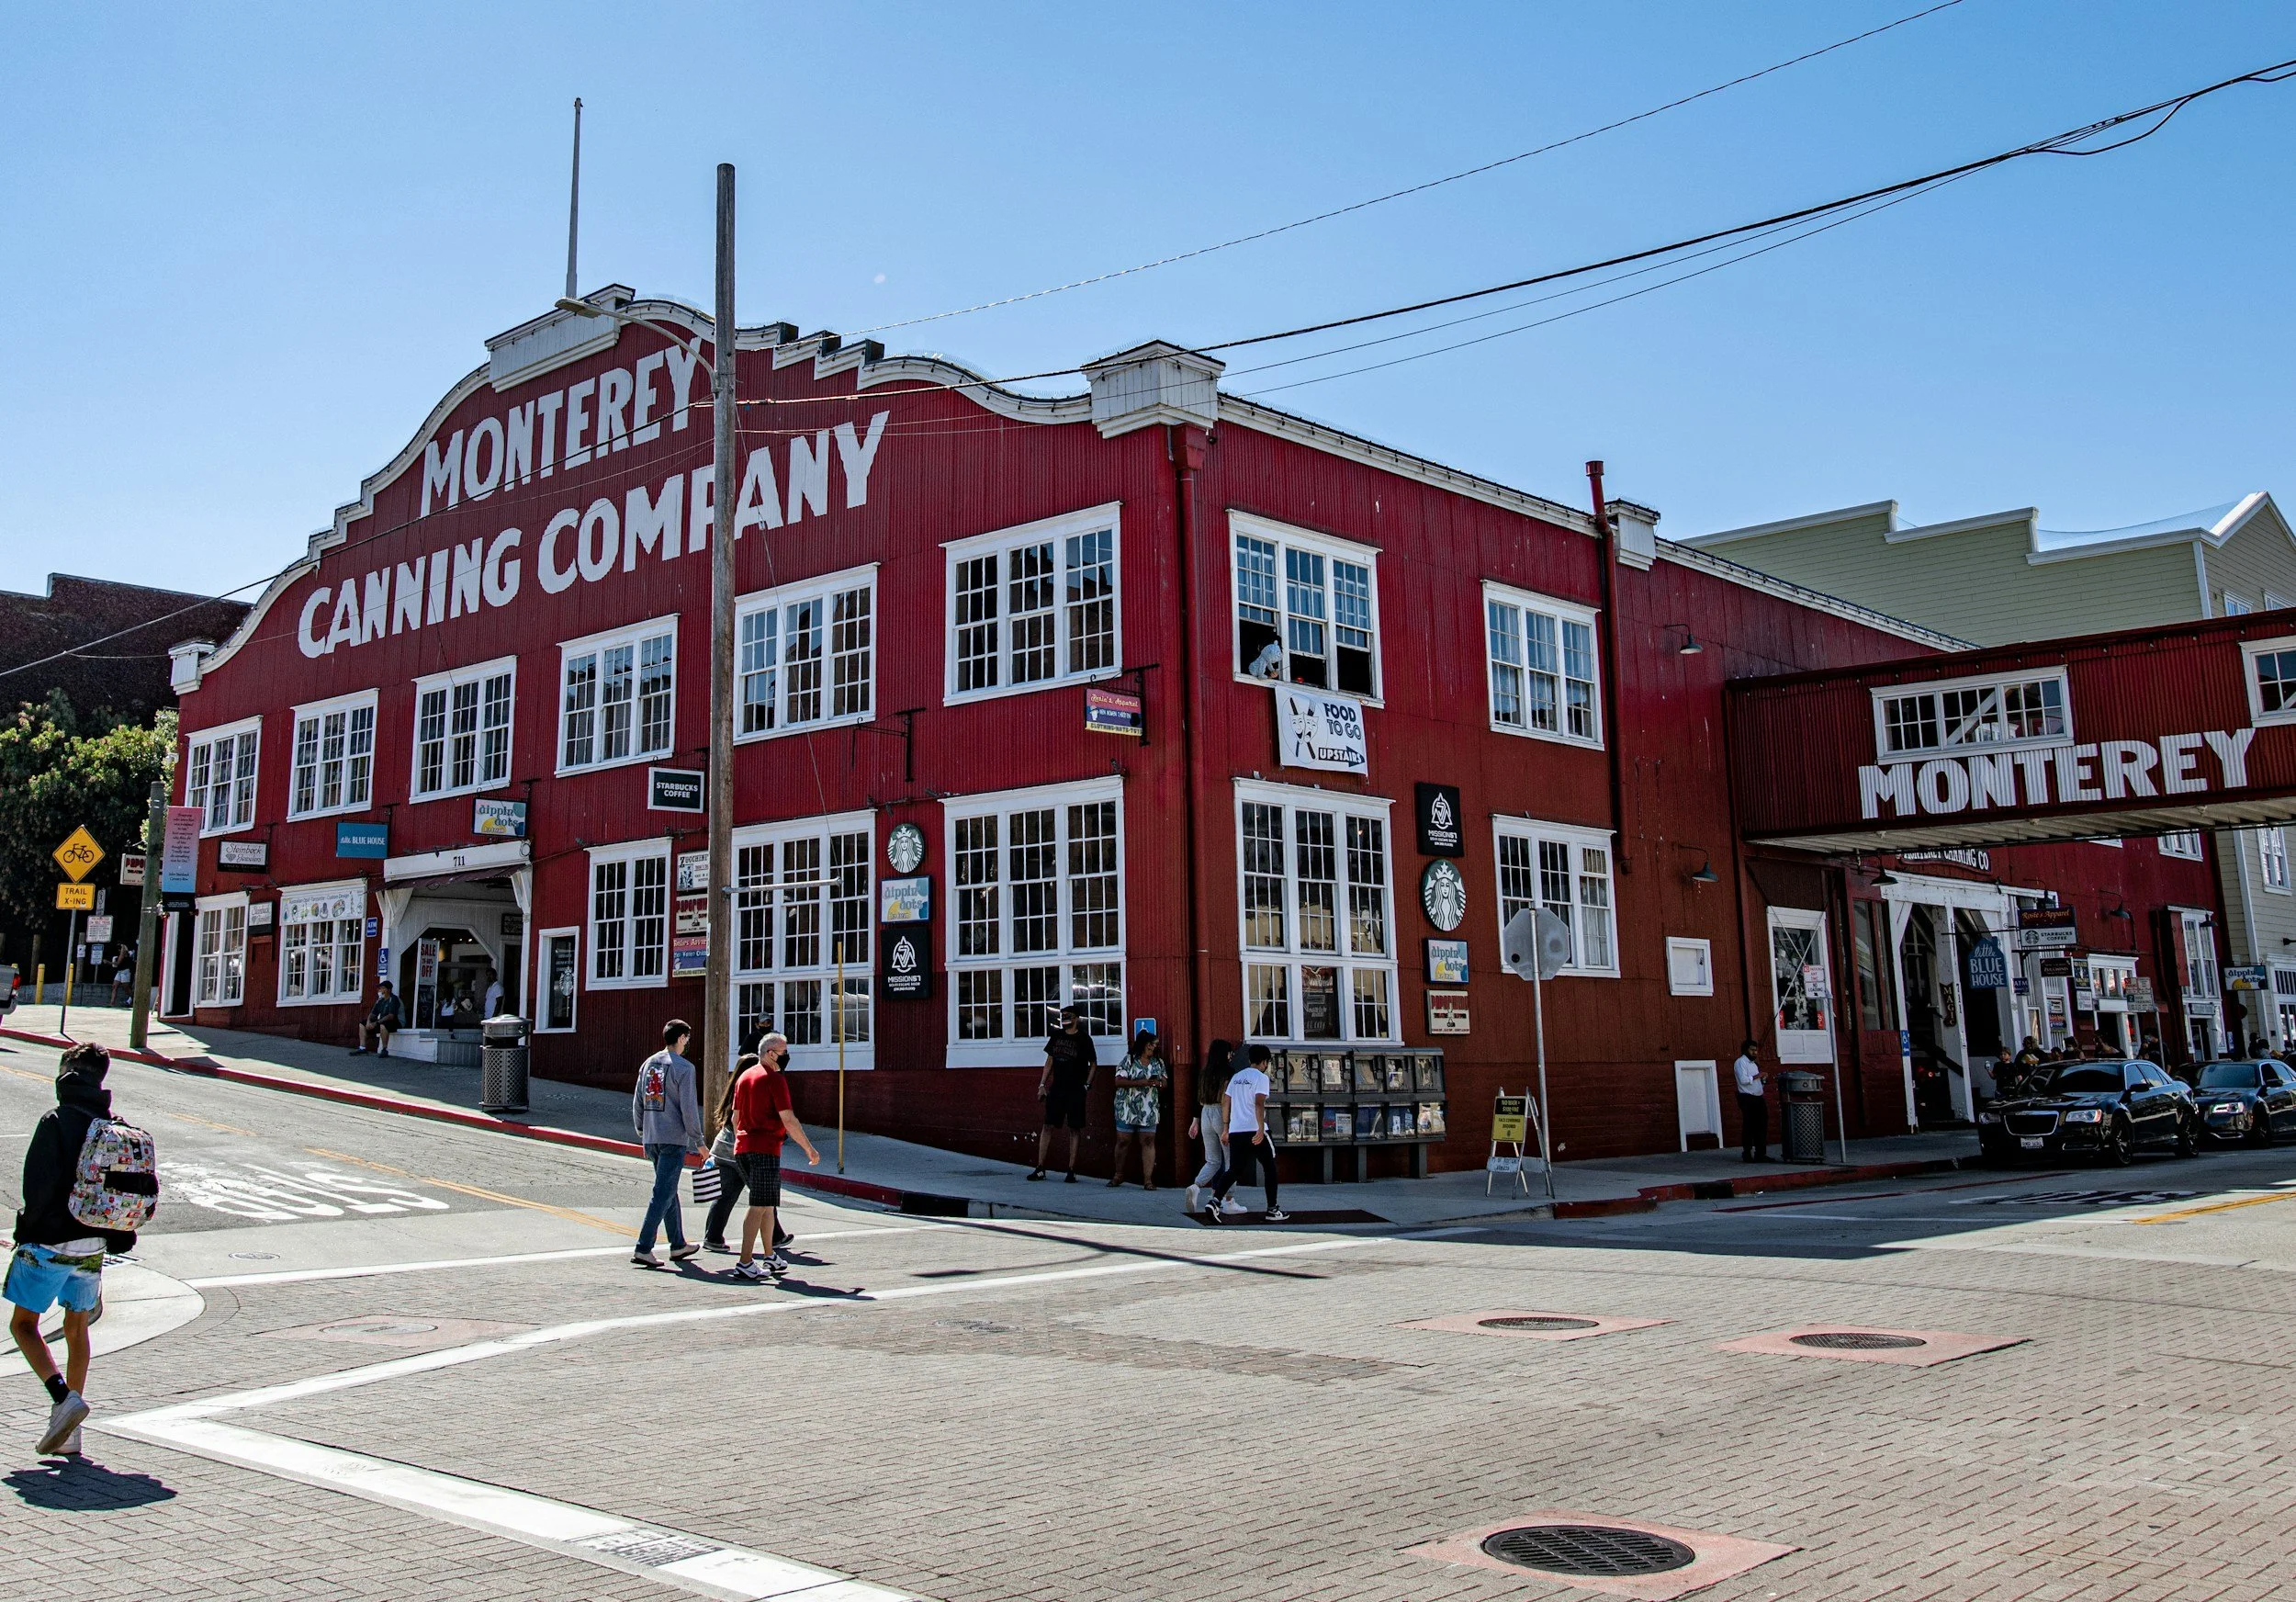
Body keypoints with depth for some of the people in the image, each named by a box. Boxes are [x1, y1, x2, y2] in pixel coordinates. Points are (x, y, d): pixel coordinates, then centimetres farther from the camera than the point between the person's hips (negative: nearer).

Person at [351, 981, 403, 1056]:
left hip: (397, 1022, -9)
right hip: (382, 1021, 9)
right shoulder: (380, 1000, 9)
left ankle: (384, 1050, -30)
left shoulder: (393, 999, -16)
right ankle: (362, 1048, -3)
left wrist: (376, 1023, -29)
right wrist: (368, 1021, -14)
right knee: (362, 1024, 5)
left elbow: (391, 1016, -27)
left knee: (383, 1025, -41)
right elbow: (373, 1014, 9)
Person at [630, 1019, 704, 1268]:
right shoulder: (683, 1068, -10)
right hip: (674, 1138, -7)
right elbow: (688, 1108, -13)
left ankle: (678, 1245, 27)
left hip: (651, 1138, 7)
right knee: (663, 1193, -5)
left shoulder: (648, 1064, 11)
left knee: (669, 1191, 18)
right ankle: (643, 1249, -10)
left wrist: (643, 1135, 22)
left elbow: (637, 1103, 13)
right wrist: (698, 1140, -5)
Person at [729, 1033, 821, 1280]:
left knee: (767, 1204, 18)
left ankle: (770, 1257, 25)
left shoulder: (744, 1077, 15)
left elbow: (735, 1117, 19)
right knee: (760, 1205, -7)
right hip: (765, 1149, -9)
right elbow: (788, 1120, -14)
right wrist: (809, 1149, -8)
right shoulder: (775, 1078, -10)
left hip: (742, 1148, 9)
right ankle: (745, 1262, -10)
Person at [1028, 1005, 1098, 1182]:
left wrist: (1087, 1085, -6)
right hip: (1056, 1088, 4)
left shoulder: (1083, 1038, -3)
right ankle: (1040, 1169, 4)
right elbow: (1050, 1061, 14)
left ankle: (1071, 1170, 5)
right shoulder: (1057, 1035, 9)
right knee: (1047, 1126, 0)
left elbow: (1093, 1063, 2)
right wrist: (1042, 1085, 10)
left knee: (1074, 1129, 0)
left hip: (1075, 1091, -4)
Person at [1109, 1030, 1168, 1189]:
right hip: (1127, 1109, -3)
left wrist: (1158, 1083, -13)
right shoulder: (1129, 1060, -3)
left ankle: (1148, 1179, -2)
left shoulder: (1158, 1062, 10)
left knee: (1148, 1142, -3)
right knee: (1123, 1141, 4)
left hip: (1149, 1111, 3)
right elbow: (1119, 1081, -11)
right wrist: (1140, 1082, -20)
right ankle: (1118, 1176, 20)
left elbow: (1165, 1082, 11)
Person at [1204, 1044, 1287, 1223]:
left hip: (1235, 1131, 6)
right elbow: (1259, 1103, -17)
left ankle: (1215, 1201, -17)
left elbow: (1225, 1102, 17)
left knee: (1234, 1170, 6)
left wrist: (1226, 1127, 24)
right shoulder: (1261, 1077, -4)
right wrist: (1261, 1129, -24)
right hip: (1254, 1130, -6)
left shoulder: (1236, 1077, 17)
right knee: (1269, 1167, 12)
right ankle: (1272, 1210, 14)